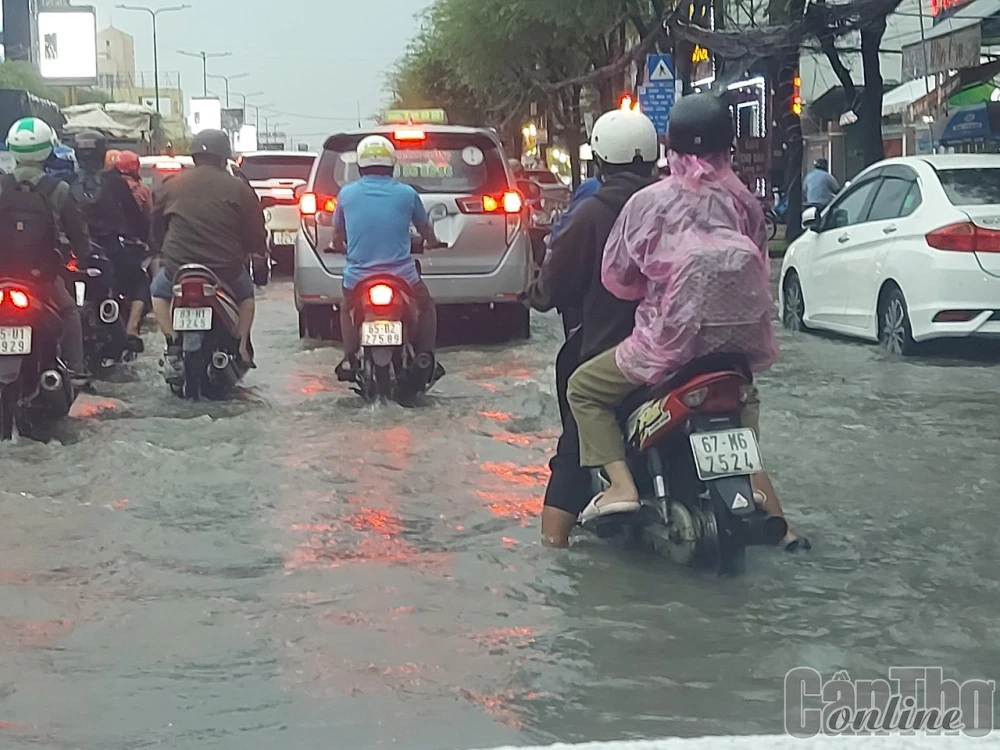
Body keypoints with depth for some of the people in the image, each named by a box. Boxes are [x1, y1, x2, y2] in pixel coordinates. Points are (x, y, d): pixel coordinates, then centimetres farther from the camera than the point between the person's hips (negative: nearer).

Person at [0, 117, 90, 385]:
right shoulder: (58, 190, -6)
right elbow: (77, 230, 0)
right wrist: (84, 255, 18)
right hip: (43, 271, -1)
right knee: (69, 313, 20)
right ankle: (76, 370, 13)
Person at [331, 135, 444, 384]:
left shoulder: (347, 194, 2)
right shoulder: (406, 194, -1)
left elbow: (337, 236, 15)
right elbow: (425, 228, 15)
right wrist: (433, 242, 38)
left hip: (358, 277, 1)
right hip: (402, 276, -1)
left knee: (347, 309, 32)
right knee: (426, 307, 26)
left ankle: (349, 359, 21)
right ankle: (425, 361, 18)